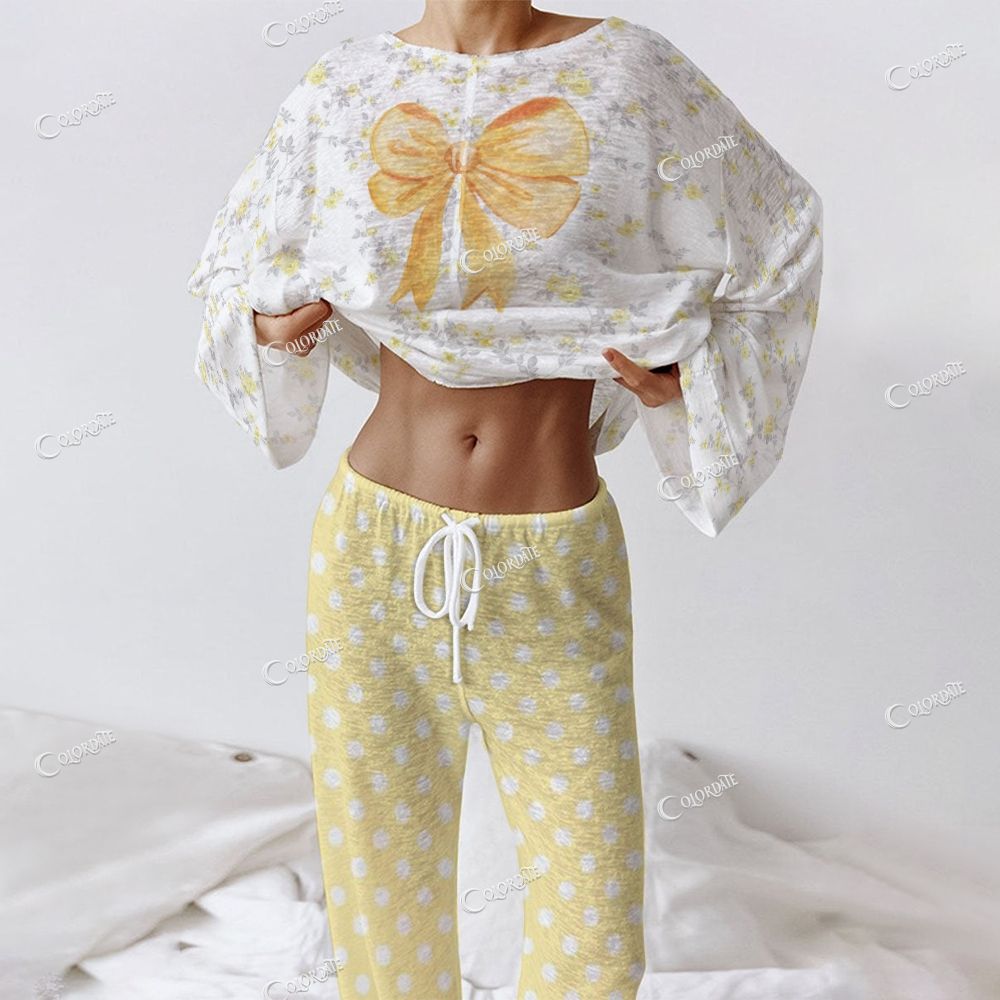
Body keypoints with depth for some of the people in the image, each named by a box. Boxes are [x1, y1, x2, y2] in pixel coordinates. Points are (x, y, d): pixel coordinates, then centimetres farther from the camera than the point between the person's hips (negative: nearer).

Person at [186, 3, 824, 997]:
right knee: (380, 875, 13)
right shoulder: (342, 85, 3)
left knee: (594, 908, 8)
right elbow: (247, 264, 18)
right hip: (376, 547, 2)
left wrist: (684, 378, -3)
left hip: (557, 559, -1)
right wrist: (270, 330, -3)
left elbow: (774, 240, 11)